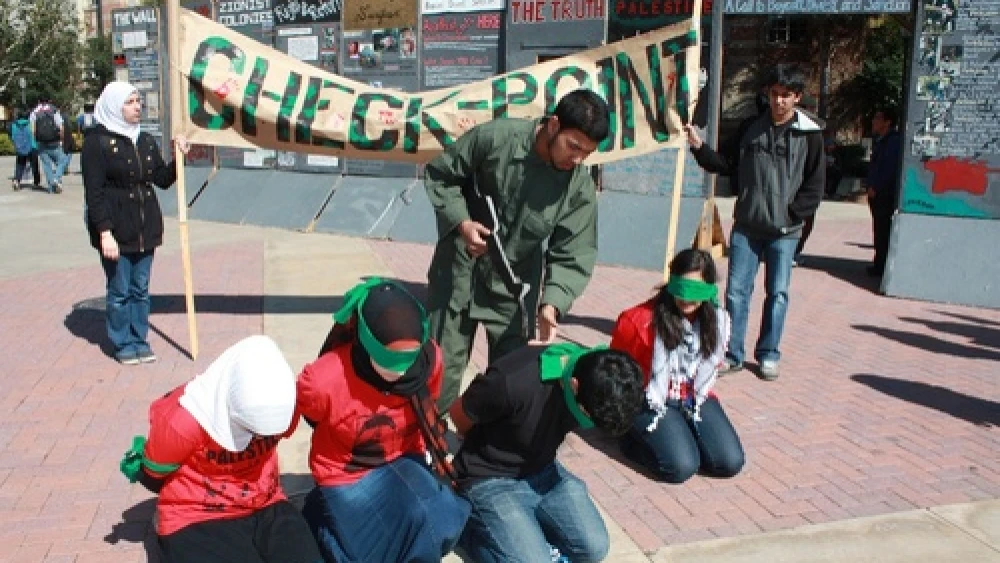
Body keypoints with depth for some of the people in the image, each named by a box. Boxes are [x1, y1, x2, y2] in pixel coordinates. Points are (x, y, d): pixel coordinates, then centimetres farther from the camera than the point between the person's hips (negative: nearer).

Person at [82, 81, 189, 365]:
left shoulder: (147, 141, 11)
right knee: (119, 291, 3)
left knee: (141, 289, 11)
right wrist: (104, 232, -17)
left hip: (145, 227, 6)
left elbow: (162, 180, 14)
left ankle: (139, 340, 22)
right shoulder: (97, 142, -8)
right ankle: (123, 344, 16)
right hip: (116, 229, -5)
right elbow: (94, 192, -11)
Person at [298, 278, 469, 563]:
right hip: (347, 479, -3)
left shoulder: (428, 358, -17)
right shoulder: (323, 381, -29)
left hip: (403, 465, 4)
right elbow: (315, 421, -4)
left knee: (444, 526, -22)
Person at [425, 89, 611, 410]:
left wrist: (552, 303, -26)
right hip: (459, 273, -2)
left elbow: (573, 256, -11)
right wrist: (461, 222, -20)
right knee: (441, 370, 6)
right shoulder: (493, 139, -19)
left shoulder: (580, 189, -13)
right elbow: (439, 175, -6)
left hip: (516, 287, 2)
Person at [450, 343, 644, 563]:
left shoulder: (594, 371, -14)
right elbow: (459, 414, -13)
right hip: (490, 480, -5)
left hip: (542, 471, 6)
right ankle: (472, 523, 4)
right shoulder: (513, 381, -33)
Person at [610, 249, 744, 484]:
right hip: (652, 402, -5)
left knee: (731, 462, -12)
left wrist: (699, 394, 17)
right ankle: (633, 436, 4)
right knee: (681, 466, -24)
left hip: (696, 400, 5)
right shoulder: (640, 320, -16)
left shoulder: (717, 320, 0)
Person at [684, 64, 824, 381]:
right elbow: (730, 167, 12)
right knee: (736, 291, 2)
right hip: (746, 226, 2)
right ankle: (732, 355, 12)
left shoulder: (809, 134, -2)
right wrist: (699, 147, 1)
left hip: (784, 231, -2)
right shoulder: (751, 128, 7)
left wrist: (791, 214, -9)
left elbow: (815, 185, -2)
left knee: (777, 294, 6)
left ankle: (768, 355, 19)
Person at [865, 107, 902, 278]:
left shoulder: (893, 141, -13)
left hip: (884, 194, -10)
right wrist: (870, 186, 13)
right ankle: (879, 263, 21)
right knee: (879, 229, 14)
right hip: (876, 193, 10)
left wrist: (875, 188, -17)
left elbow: (890, 168, -19)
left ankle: (881, 266, -3)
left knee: (882, 230, -7)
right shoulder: (880, 141, 18)